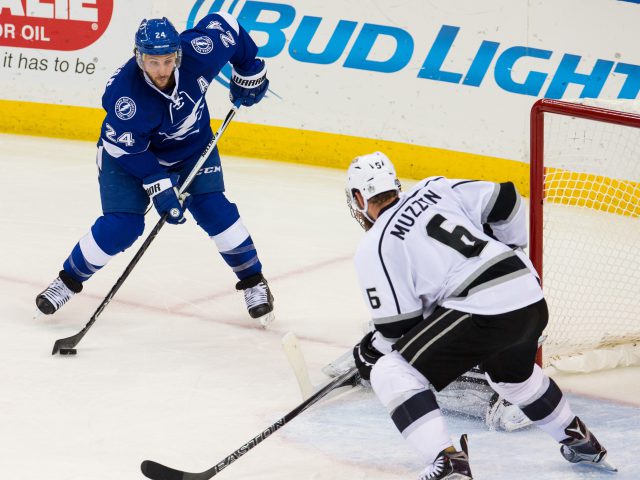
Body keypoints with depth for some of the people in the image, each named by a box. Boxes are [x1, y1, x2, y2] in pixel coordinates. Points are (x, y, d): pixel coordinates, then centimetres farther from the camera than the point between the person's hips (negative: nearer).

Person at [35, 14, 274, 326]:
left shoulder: (199, 49, -32)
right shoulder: (124, 93, -38)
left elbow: (224, 24, -11)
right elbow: (127, 149, -26)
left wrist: (249, 72, -2)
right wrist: (159, 185, -29)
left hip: (192, 145, 3)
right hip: (131, 150, -3)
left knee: (214, 210, -11)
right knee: (121, 226, -13)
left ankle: (253, 281, 8)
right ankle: (69, 280, 10)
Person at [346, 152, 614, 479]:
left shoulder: (374, 248, 1)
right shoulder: (435, 188, 17)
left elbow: (397, 325, 0)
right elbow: (503, 199, 15)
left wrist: (369, 353, 19)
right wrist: (508, 249, 31)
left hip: (484, 312, -8)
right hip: (533, 302, 8)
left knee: (391, 373, -2)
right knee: (513, 374, 38)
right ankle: (580, 441, 52)